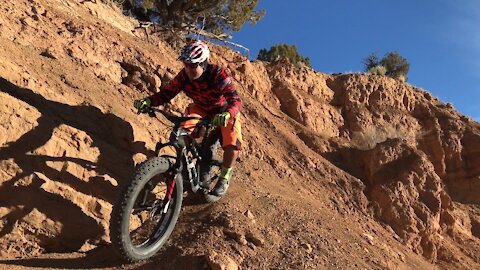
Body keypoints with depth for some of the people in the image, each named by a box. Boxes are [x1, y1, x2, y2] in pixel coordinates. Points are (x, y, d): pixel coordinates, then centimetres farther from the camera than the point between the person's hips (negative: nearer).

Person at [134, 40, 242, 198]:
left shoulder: (217, 74, -33)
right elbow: (166, 93, -20)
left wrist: (226, 115, -65)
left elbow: (235, 100, -43)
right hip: (201, 109, 4)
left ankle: (224, 178, 3)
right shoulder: (184, 75, -20)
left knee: (233, 144, -25)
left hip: (224, 111, -4)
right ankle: (204, 155, 7)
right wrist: (148, 101, -40)